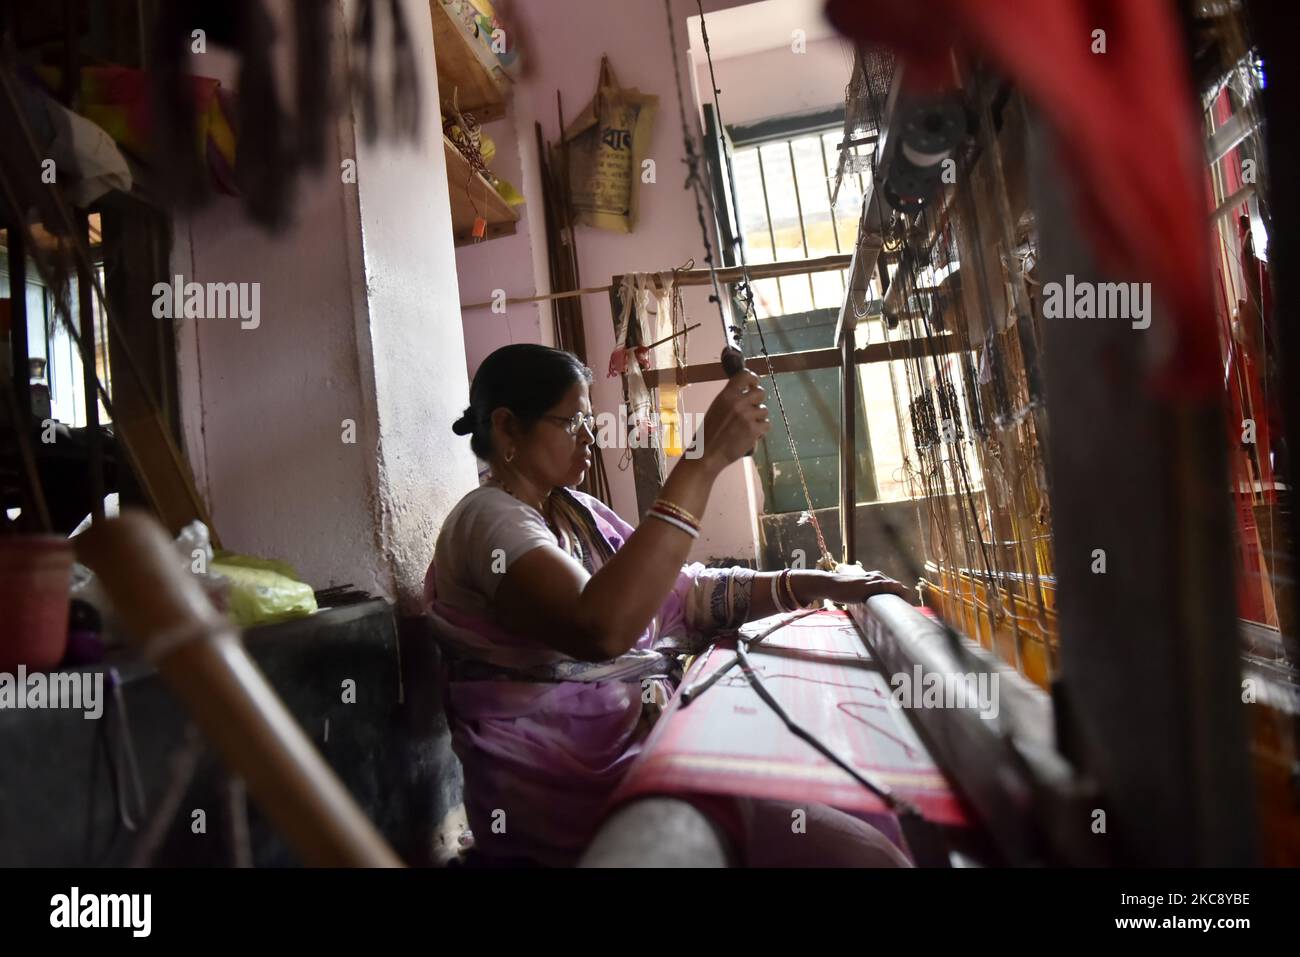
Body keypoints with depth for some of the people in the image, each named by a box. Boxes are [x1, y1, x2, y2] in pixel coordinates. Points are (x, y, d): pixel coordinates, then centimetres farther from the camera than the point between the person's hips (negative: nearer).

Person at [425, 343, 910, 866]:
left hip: (647, 732, 8)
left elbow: (686, 591, 11)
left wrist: (814, 584, 0)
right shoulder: (488, 520, -15)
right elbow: (602, 628, -33)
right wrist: (705, 459, -30)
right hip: (570, 782, -8)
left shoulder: (576, 511, 12)